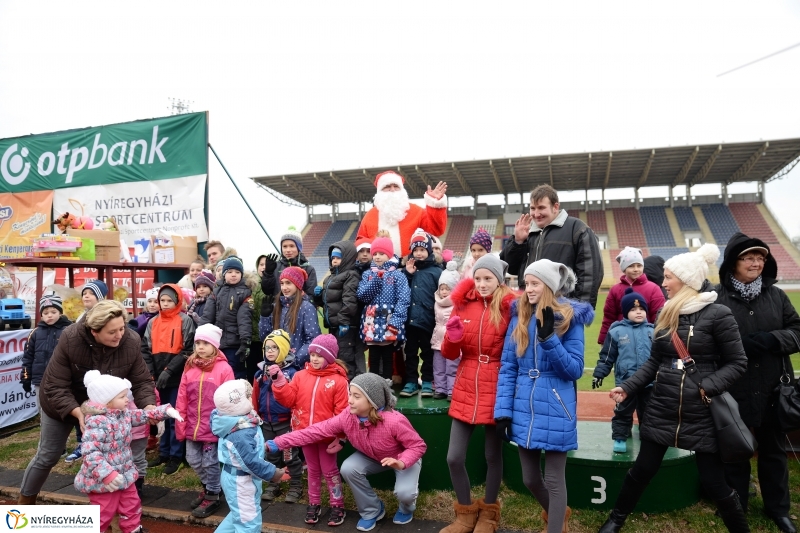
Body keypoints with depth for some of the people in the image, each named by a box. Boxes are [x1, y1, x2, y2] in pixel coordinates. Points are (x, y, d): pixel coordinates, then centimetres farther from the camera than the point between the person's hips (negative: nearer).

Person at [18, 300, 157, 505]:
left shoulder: (131, 342, -30)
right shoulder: (70, 339, -35)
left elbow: (141, 381, -21)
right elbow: (55, 387, -30)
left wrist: (148, 405, -40)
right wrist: (77, 411, -44)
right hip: (60, 405, -1)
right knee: (47, 456, 14)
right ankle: (25, 500, 40)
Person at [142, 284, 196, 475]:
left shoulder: (185, 321, -4)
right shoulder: (153, 323, 10)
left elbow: (188, 350, -9)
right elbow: (145, 349, 9)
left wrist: (169, 371, -14)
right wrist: (150, 374, -2)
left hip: (177, 378, -5)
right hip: (158, 379, 5)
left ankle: (176, 456, 12)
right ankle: (163, 452, 26)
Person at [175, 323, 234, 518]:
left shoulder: (224, 369, -12)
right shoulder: (190, 366, 3)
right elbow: (182, 398, 5)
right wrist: (180, 425, 4)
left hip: (213, 426, -5)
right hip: (193, 425, 5)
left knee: (210, 462, 7)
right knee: (193, 460, 16)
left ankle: (212, 496, 29)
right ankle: (209, 486, 41)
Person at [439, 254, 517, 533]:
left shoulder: (509, 306, -8)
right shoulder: (463, 305, 1)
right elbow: (449, 354, 3)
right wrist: (452, 337, -16)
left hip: (496, 389, -3)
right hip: (465, 389, 3)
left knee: (493, 455, 14)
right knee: (454, 458, 4)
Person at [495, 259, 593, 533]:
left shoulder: (570, 318, -7)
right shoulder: (519, 318, 3)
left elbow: (575, 370, -11)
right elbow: (507, 369, 2)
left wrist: (549, 338, -23)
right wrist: (502, 409, -4)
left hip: (555, 411, -4)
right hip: (524, 409, 4)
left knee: (553, 480, 7)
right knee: (530, 479, 18)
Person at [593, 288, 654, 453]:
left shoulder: (652, 331, 2)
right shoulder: (616, 331, -5)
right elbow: (606, 356, -2)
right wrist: (599, 373, -5)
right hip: (625, 382, -2)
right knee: (623, 412, 8)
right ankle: (620, 438, 20)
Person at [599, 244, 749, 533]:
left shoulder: (717, 314, -10)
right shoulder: (666, 314, 5)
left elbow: (737, 363, -8)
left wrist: (708, 387, -21)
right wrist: (627, 387, 1)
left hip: (701, 413, -4)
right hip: (662, 408, 5)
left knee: (713, 481, 6)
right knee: (643, 469, 13)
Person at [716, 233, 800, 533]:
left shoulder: (775, 295, 3)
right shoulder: (716, 297, -11)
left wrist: (769, 340, -14)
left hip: (771, 388, 4)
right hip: (732, 389, -4)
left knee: (773, 450, 19)